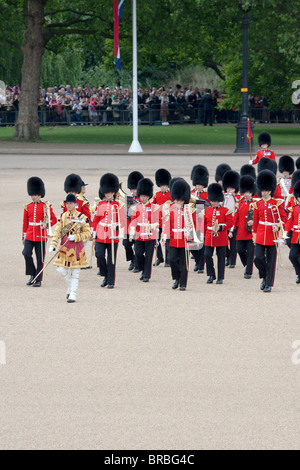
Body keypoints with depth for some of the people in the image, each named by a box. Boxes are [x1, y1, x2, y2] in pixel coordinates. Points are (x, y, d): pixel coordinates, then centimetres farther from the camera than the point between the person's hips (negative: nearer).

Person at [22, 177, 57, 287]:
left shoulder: (46, 206, -1)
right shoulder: (28, 207, 8)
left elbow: (54, 219, 1)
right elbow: (25, 223, 14)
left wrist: (46, 224, -18)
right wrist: (23, 237, 13)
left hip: (41, 236, -3)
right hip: (30, 236, 3)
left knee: (40, 258, 1)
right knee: (26, 253, -14)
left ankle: (38, 280, 9)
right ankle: (32, 274, 4)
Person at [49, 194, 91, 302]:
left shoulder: (81, 217, -4)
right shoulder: (63, 216, 6)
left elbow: (87, 234, -4)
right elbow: (57, 232, 3)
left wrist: (75, 237, -18)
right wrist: (53, 245, -8)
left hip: (76, 246, -3)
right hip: (64, 246, 3)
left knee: (75, 272, 0)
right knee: (62, 270, 0)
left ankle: (73, 295, 4)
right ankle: (70, 287, 26)